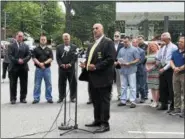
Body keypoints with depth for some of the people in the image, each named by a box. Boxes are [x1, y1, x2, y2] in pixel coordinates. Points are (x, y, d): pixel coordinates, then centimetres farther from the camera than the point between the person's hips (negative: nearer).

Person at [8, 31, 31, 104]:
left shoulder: (26, 46, 13)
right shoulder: (11, 46, 5)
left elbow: (29, 55, 4)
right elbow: (10, 56, -5)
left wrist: (23, 60, -14)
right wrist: (17, 61, -17)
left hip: (23, 67, 2)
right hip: (14, 67, -2)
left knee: (24, 84, 4)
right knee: (13, 84, 2)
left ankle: (23, 98, 14)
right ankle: (13, 99, 10)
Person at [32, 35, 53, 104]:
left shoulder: (49, 50, 9)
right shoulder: (36, 49, 7)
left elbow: (51, 59, 0)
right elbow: (34, 58, -1)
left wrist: (44, 63, -15)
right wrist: (39, 64, -16)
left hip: (47, 69, 1)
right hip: (38, 69, -1)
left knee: (48, 84, 2)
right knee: (37, 84, 3)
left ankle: (49, 98, 12)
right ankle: (36, 98, 10)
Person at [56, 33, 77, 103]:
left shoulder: (74, 47, 5)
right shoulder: (59, 47, 10)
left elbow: (75, 57, -2)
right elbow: (57, 57, 4)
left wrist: (70, 64, -13)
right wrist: (61, 64, -10)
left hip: (71, 68, -1)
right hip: (62, 68, 1)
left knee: (72, 83, 3)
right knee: (61, 83, 4)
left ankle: (73, 97, 12)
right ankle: (61, 97, 12)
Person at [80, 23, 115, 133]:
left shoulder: (108, 42, -8)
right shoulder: (93, 44, 19)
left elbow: (111, 58, -18)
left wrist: (96, 66, -22)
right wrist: (86, 65, 4)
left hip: (103, 77, -9)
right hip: (93, 77, 9)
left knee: (104, 101, -3)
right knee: (96, 101, 15)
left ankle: (105, 124, 3)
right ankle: (97, 120, 26)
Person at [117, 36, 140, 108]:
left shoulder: (134, 49, -1)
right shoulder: (121, 50, 15)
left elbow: (137, 59, -6)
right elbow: (118, 59, 18)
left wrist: (129, 63, -16)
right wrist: (119, 62, -6)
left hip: (131, 70, -5)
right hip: (123, 70, 5)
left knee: (132, 86, -4)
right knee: (124, 86, 10)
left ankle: (133, 101, 0)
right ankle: (123, 100, 17)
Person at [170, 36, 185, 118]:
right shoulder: (175, 52, 13)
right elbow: (171, 61, 8)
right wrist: (174, 68, -11)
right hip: (175, 74, 6)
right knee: (176, 93, 11)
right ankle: (177, 109, 20)